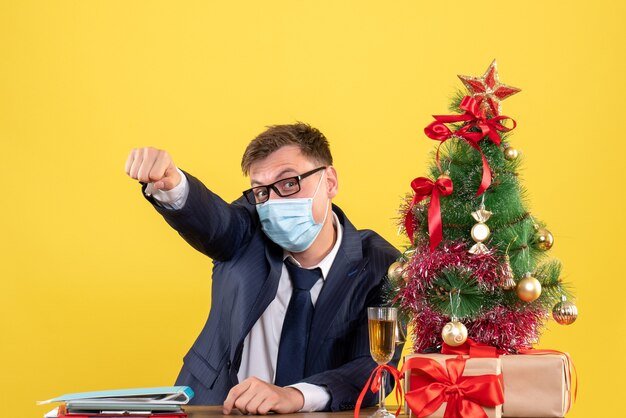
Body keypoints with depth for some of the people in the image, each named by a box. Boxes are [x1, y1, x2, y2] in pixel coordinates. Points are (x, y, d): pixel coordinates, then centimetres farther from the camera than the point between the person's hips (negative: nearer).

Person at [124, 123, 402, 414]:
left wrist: (294, 396, -32)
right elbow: (212, 220, -22)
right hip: (212, 408, 1)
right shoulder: (248, 236, -1)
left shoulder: (380, 267, -7)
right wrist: (169, 185, -43)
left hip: (313, 414, -1)